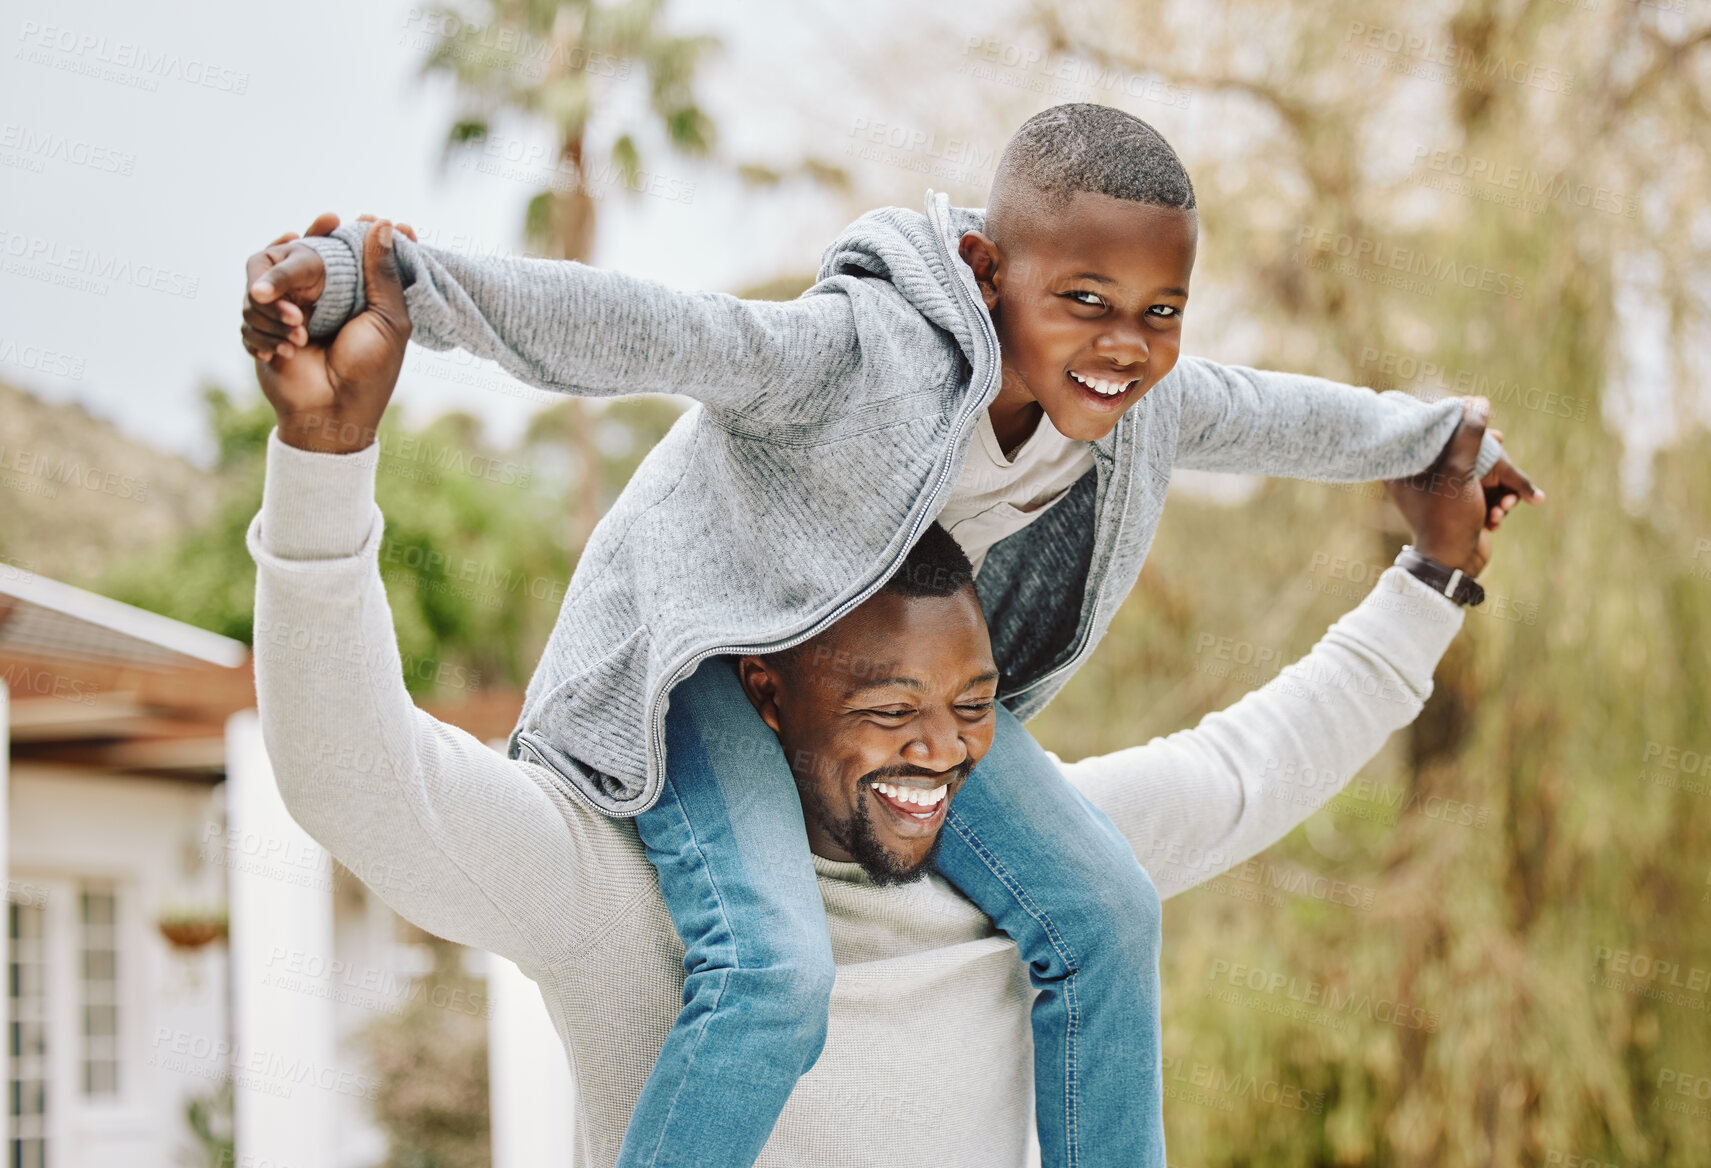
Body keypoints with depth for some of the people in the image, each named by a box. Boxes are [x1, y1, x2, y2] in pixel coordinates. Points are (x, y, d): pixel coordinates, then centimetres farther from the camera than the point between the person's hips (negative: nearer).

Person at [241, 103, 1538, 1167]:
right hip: (710, 655, -7)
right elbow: (628, 329, -46)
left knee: (1099, 908, -4)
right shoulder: (859, 353, -33)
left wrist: (1430, 437, 31)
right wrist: (362, 276, -59)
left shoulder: (1144, 405, -9)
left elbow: (1265, 414, 13)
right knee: (773, 972, -28)